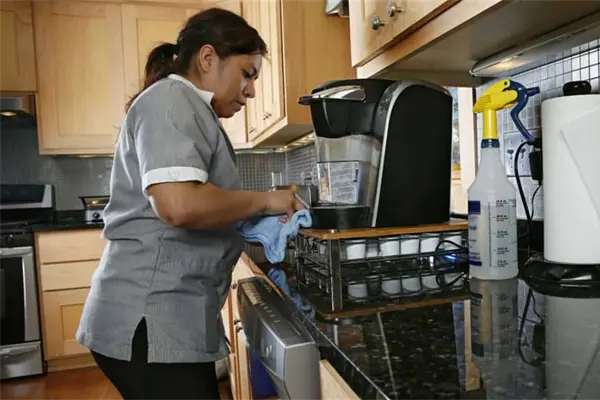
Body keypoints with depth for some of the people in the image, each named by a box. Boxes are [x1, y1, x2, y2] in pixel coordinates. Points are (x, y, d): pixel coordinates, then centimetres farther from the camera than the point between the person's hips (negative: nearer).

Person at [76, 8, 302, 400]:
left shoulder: (188, 109, 19)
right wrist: (264, 201, -13)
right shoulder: (170, 99, -12)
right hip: (150, 318, -10)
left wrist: (256, 222, 8)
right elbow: (180, 204, -29)